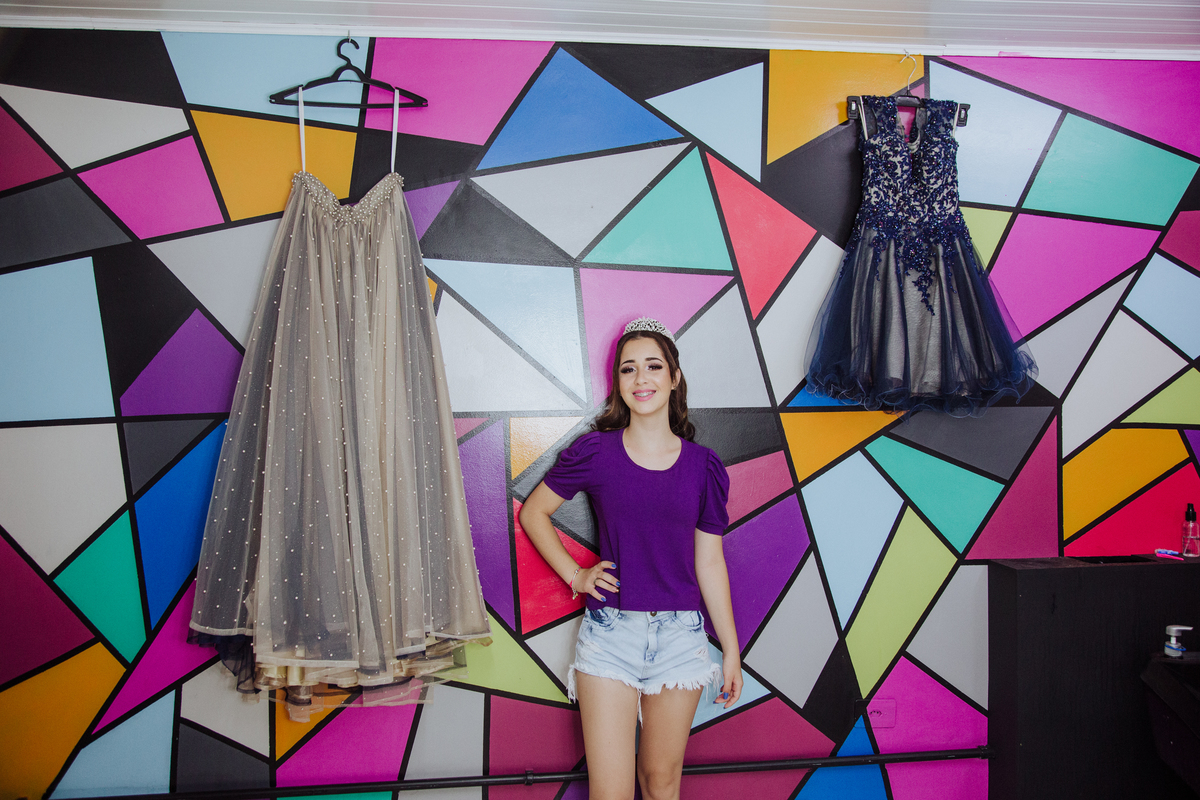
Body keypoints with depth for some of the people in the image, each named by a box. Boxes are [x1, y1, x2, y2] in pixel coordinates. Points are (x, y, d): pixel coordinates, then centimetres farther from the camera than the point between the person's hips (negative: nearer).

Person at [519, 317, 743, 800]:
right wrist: (574, 575, 0)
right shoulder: (595, 452, -4)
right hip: (610, 631, -1)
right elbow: (533, 512, 9)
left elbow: (710, 562, 5)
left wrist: (731, 650, 7)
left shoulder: (704, 466, 0)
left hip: (680, 635, 2)